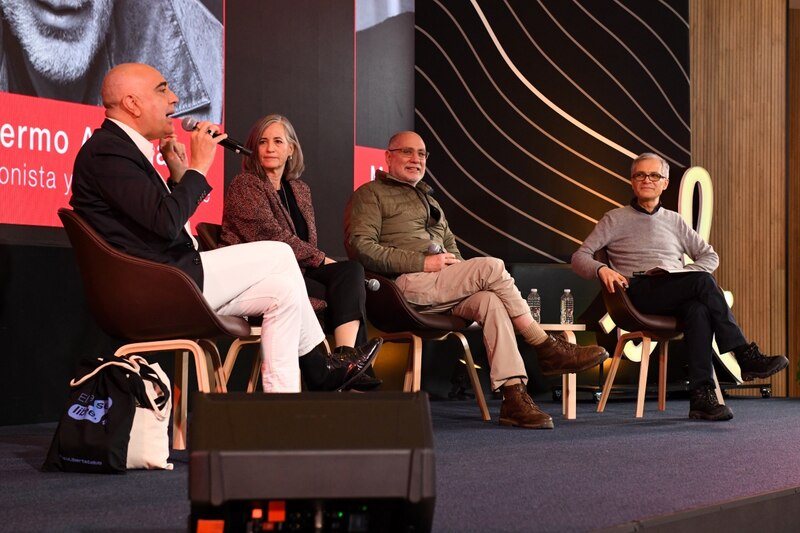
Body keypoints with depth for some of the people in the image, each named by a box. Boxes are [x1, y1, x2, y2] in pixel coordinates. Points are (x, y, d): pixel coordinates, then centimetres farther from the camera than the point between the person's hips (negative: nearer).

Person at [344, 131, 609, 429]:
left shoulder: (428, 199, 32)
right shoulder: (371, 195, 7)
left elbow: (450, 245, 33)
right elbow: (360, 247, -8)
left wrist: (458, 269, 6)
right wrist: (422, 262, -15)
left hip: (440, 290, 7)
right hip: (406, 285, -7)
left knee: (490, 301, -26)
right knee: (491, 267, -23)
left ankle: (514, 397, -35)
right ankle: (548, 349, -15)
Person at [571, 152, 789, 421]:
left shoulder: (674, 221, 27)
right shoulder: (616, 219, 16)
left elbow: (710, 256, 23)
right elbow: (580, 257, 8)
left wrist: (686, 274, 1)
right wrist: (601, 269, -15)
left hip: (677, 297, 3)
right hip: (640, 292, -3)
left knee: (697, 309, -36)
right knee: (703, 281, -31)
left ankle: (701, 396, -43)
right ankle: (746, 356, -30)